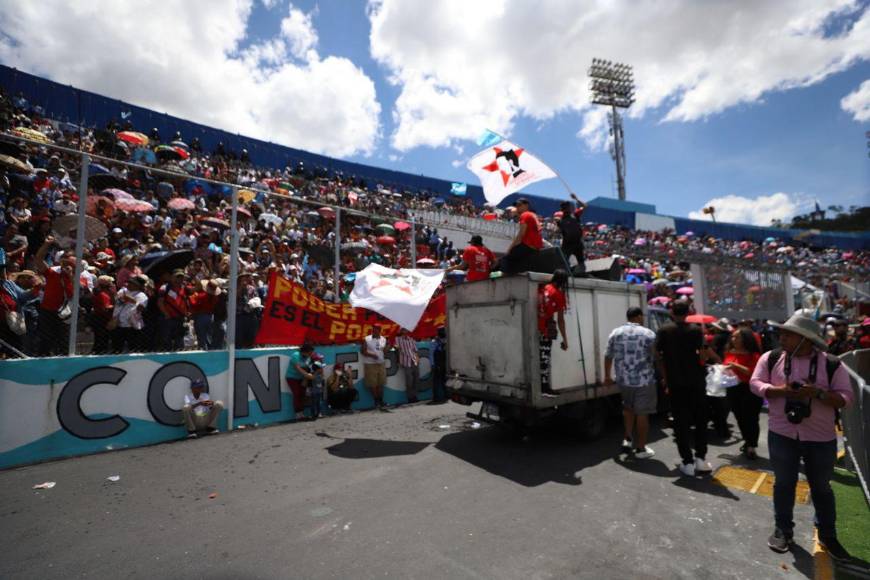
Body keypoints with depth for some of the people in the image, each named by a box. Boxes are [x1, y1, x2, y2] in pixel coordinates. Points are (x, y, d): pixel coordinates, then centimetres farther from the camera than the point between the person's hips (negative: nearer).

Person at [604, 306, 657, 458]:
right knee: (642, 413, 6)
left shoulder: (615, 333, 4)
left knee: (628, 408, 25)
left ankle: (627, 438, 30)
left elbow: (608, 356, 9)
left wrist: (607, 376, 19)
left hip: (623, 379, 4)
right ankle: (641, 449, 14)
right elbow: (657, 358, -8)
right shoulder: (648, 333, -9)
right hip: (644, 380, -4)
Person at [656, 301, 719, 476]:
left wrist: (665, 377, 8)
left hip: (675, 383, 0)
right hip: (696, 382, 0)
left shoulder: (664, 331, -2)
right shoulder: (695, 330, -6)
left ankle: (688, 462, 7)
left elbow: (658, 356, -3)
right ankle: (700, 458, 15)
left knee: (681, 422, 6)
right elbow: (704, 356, -14)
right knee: (700, 420, 15)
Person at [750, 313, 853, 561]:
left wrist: (818, 393, -24)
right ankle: (783, 531, 27)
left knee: (821, 487, 16)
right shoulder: (771, 358, -4)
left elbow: (845, 398, -7)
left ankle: (828, 536, 35)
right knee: (784, 484, 11)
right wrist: (782, 390, -22)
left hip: (821, 438, 0)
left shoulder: (831, 365, -7)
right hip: (782, 435, 0)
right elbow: (755, 383, -6)